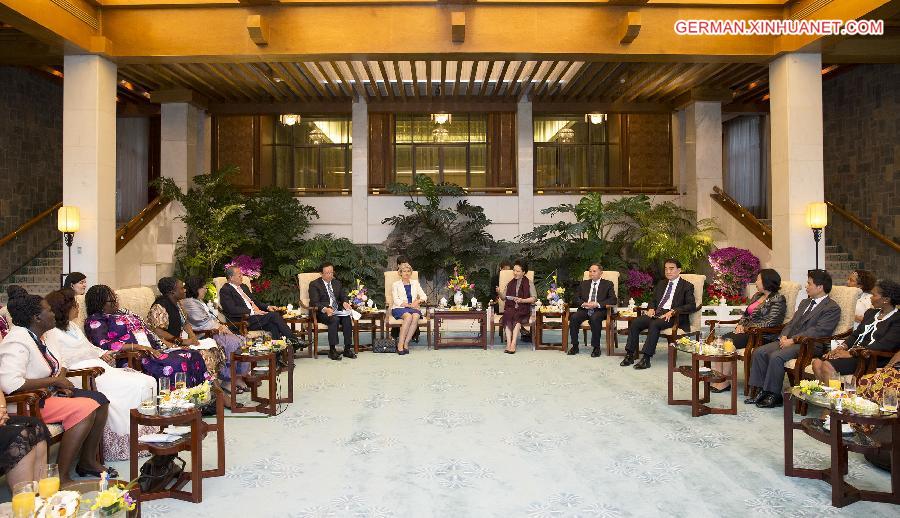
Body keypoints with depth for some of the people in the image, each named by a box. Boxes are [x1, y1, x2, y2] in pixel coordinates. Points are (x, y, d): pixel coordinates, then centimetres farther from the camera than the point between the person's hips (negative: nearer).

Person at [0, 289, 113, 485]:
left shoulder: (35, 336, 9)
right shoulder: (17, 341, -21)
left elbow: (50, 366, 23)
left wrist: (60, 381, 0)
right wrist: (55, 381, -23)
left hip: (49, 392, 10)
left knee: (100, 400, 0)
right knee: (85, 409, -25)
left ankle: (88, 461, 8)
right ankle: (61, 477, -20)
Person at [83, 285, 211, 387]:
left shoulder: (124, 313, 25)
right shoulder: (95, 320, 1)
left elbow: (147, 331, 24)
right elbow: (103, 345, -17)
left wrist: (166, 344, 8)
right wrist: (138, 347, -21)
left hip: (153, 350, 8)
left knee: (193, 355, -12)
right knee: (177, 365, -32)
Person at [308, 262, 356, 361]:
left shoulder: (337, 283, 20)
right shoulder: (314, 285, 1)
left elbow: (343, 296, 18)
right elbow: (314, 303, -9)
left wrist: (345, 302, -8)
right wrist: (325, 309, -29)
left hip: (338, 311, 5)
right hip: (322, 312, -5)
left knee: (347, 318, -27)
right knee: (334, 319, -35)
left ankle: (347, 349, -23)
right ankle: (332, 350, -30)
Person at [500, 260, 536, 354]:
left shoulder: (529, 283, 9)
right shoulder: (510, 284, 20)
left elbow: (534, 298, -1)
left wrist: (522, 300, -15)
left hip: (523, 309, -2)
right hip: (510, 308, 2)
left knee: (516, 317, -34)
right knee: (507, 316, -32)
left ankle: (513, 344, -39)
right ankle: (508, 343, -39)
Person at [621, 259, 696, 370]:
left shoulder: (687, 286, 5)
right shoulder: (661, 284, 24)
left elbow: (692, 306, -7)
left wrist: (672, 311, -19)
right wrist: (651, 309, 2)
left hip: (672, 316, -6)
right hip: (656, 313, 6)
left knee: (654, 324, -35)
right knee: (635, 322, -20)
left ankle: (646, 359, -34)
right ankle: (630, 355, -19)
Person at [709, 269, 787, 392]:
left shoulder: (778, 299, -7)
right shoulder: (757, 296, 19)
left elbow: (770, 322, -17)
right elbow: (746, 314, 23)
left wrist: (748, 327, -14)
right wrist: (740, 325, 3)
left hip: (762, 335, -8)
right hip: (748, 331, 8)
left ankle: (726, 381, -15)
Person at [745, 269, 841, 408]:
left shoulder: (832, 308, -4)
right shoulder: (805, 303, 24)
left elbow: (818, 331, -15)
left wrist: (792, 340, -19)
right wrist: (784, 336, 1)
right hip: (789, 340, 8)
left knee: (776, 356, -30)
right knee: (759, 352, -11)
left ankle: (774, 396, -16)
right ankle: (760, 391, -7)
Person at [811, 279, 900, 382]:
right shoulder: (871, 313, 22)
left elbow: (884, 345, -17)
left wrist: (851, 353, -22)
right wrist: (841, 348, -3)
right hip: (853, 352, 8)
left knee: (828, 366, -29)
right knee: (817, 363, -18)